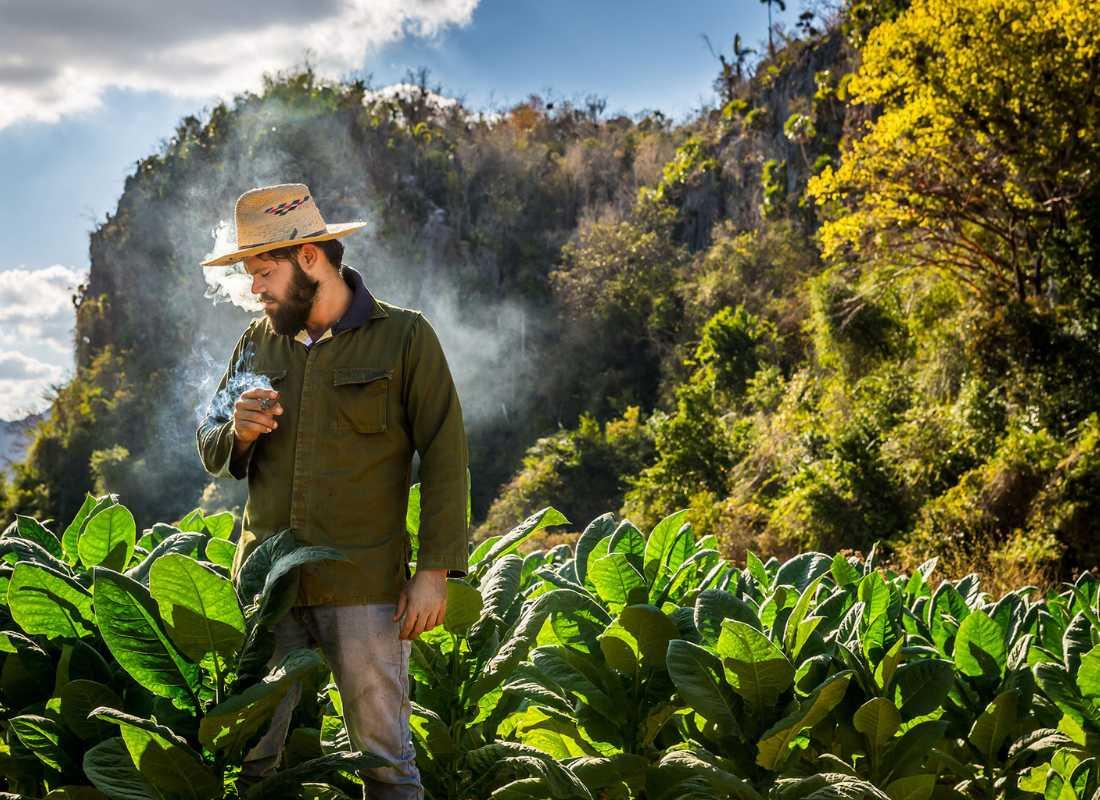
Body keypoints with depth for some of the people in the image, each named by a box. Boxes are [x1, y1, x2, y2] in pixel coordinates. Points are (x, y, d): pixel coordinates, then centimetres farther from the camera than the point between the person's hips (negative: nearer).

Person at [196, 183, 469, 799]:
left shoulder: (405, 338, -2)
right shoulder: (258, 343, 12)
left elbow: (446, 458, -3)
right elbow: (212, 453, 18)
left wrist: (436, 572, -8)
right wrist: (238, 434, -6)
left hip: (364, 586, -4)